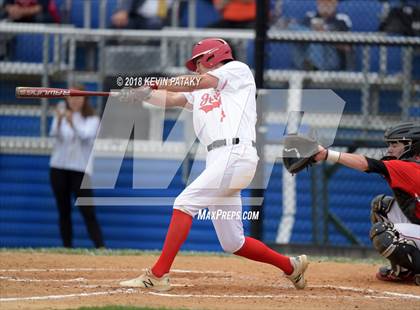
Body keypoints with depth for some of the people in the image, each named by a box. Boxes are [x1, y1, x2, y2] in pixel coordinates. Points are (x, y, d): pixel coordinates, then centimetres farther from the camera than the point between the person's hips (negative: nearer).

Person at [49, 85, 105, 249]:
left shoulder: (92, 119, 1)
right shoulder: (61, 116, 5)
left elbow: (85, 135, -19)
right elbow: (54, 133, -15)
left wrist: (72, 122, -36)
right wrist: (59, 119, -34)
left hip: (80, 169, -2)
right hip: (59, 168, 2)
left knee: (88, 212, -10)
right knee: (64, 211, 4)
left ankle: (101, 248, -14)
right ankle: (67, 247, 8)